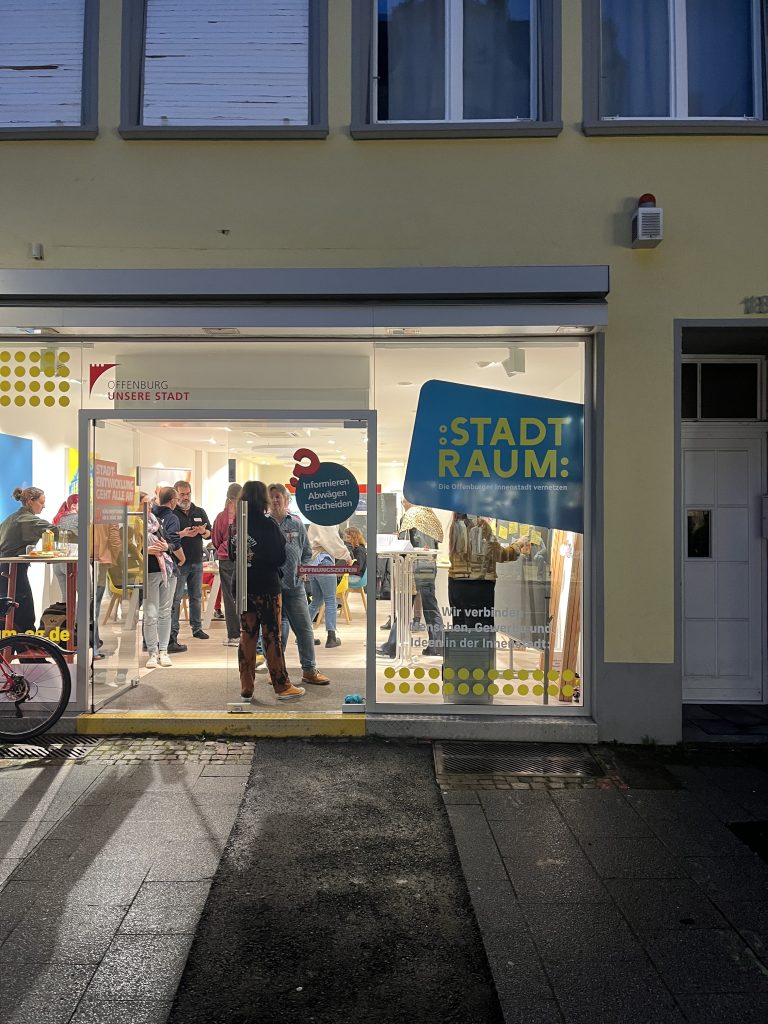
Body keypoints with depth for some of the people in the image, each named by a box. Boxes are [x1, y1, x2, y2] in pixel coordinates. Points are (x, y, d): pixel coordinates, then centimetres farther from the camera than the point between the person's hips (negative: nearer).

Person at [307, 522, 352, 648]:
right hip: (323, 562, -9)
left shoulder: (315, 522, 18)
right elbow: (334, 541, -13)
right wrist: (347, 556, 0)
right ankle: (331, 637, -1)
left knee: (317, 601, 15)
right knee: (330, 600, -2)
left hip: (312, 562, 9)